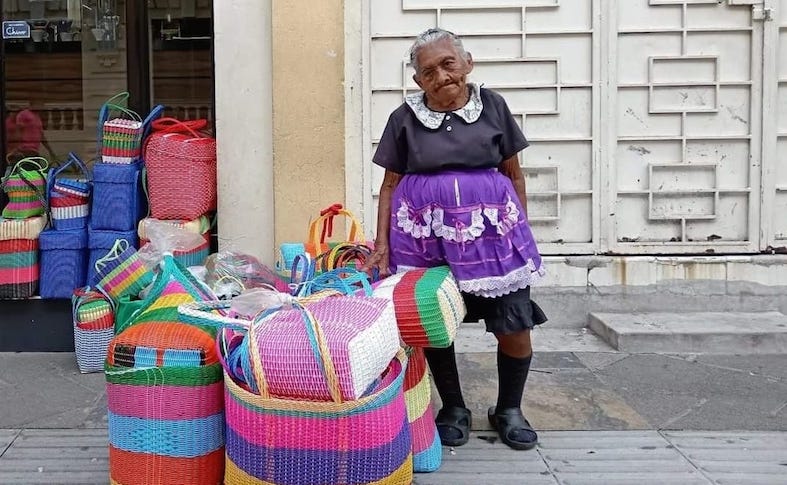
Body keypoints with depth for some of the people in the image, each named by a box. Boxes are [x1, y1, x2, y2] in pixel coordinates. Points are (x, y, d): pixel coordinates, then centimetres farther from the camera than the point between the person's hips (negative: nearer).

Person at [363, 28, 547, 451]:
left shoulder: (491, 106, 2)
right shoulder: (406, 117, 2)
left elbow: (513, 173, 8)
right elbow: (391, 183, 5)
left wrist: (520, 226, 6)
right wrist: (382, 242, -2)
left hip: (490, 229, 0)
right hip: (426, 233, 0)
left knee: (514, 325, -2)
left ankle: (508, 409, 21)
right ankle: (453, 408, 26)